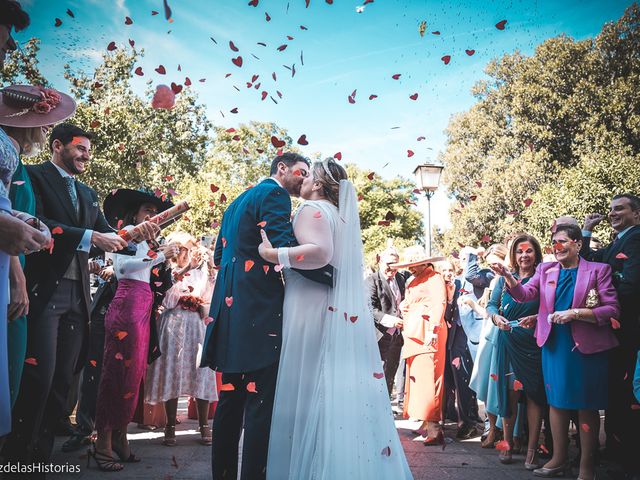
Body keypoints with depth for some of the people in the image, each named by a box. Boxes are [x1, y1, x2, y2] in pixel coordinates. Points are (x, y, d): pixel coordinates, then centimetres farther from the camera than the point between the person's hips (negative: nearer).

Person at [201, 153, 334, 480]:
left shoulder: (237, 202, 24)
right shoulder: (274, 194, -3)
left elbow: (220, 256, 27)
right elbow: (283, 246, -18)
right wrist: (332, 275, -17)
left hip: (230, 306, 9)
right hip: (259, 308, -9)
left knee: (232, 396, 13)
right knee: (262, 398, -7)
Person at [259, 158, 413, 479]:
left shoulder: (313, 209, -6)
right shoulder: (344, 215, 20)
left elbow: (320, 251, -23)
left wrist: (272, 254, -18)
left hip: (317, 312, -8)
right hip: (349, 314, 8)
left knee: (313, 390, -4)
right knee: (344, 389, 10)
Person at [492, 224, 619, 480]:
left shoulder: (599, 270, -3)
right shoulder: (545, 269, 7)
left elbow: (612, 310, -9)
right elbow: (524, 294, -6)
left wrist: (576, 313, -20)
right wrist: (507, 276, -24)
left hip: (587, 346, -3)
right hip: (554, 345, 4)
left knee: (586, 406, 6)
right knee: (557, 401, 12)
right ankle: (559, 459, 25)